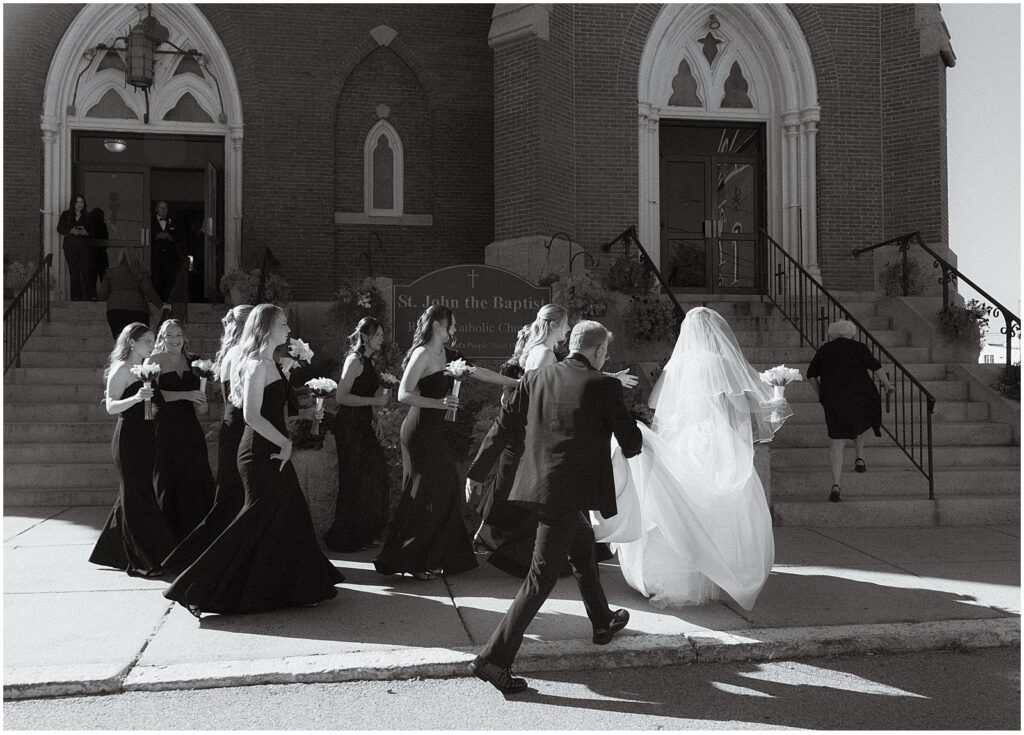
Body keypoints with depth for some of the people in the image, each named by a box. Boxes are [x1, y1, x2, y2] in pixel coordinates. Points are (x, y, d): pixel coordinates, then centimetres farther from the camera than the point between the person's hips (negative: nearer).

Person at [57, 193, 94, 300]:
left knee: (87, 270, -10)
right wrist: (71, 231, -11)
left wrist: (85, 232, -14)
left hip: (85, 246, -1)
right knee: (74, 271, 0)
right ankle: (76, 296, 4)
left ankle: (91, 295, -8)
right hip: (70, 246, 1)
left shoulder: (87, 216, 8)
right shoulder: (66, 215, 9)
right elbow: (59, 228, 6)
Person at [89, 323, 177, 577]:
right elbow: (111, 407, -18)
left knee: (133, 495, 14)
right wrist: (136, 398, -35)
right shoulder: (121, 369, -10)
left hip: (144, 437, 8)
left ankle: (113, 552, 28)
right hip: (129, 438, -8)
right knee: (137, 497, -6)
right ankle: (139, 562, -2)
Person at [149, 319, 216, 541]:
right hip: (166, 428, -4)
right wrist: (186, 395, -20)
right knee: (170, 479, 0)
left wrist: (201, 404, 1)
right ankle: (173, 533, 10)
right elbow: (155, 394, -13)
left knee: (198, 477, 1)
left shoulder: (192, 360, 12)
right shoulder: (155, 360, -2)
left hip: (190, 427, 4)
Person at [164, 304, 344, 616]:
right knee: (259, 518, -5)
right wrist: (285, 442, -18)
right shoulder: (258, 364, -16)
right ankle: (196, 589, 2)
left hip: (273, 451, 10)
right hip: (262, 453, -10)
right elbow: (252, 415, -23)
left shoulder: (268, 363, 13)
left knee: (289, 513, 15)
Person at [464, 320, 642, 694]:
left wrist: (477, 472, 13)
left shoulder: (535, 379, 4)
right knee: (542, 576, -2)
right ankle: (494, 658, -2)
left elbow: (503, 428, 6)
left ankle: (603, 622, 48)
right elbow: (631, 442, -3)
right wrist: (633, 446, 22)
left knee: (583, 548, 28)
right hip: (569, 493, -7)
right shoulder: (604, 386, -10)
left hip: (540, 484, 7)